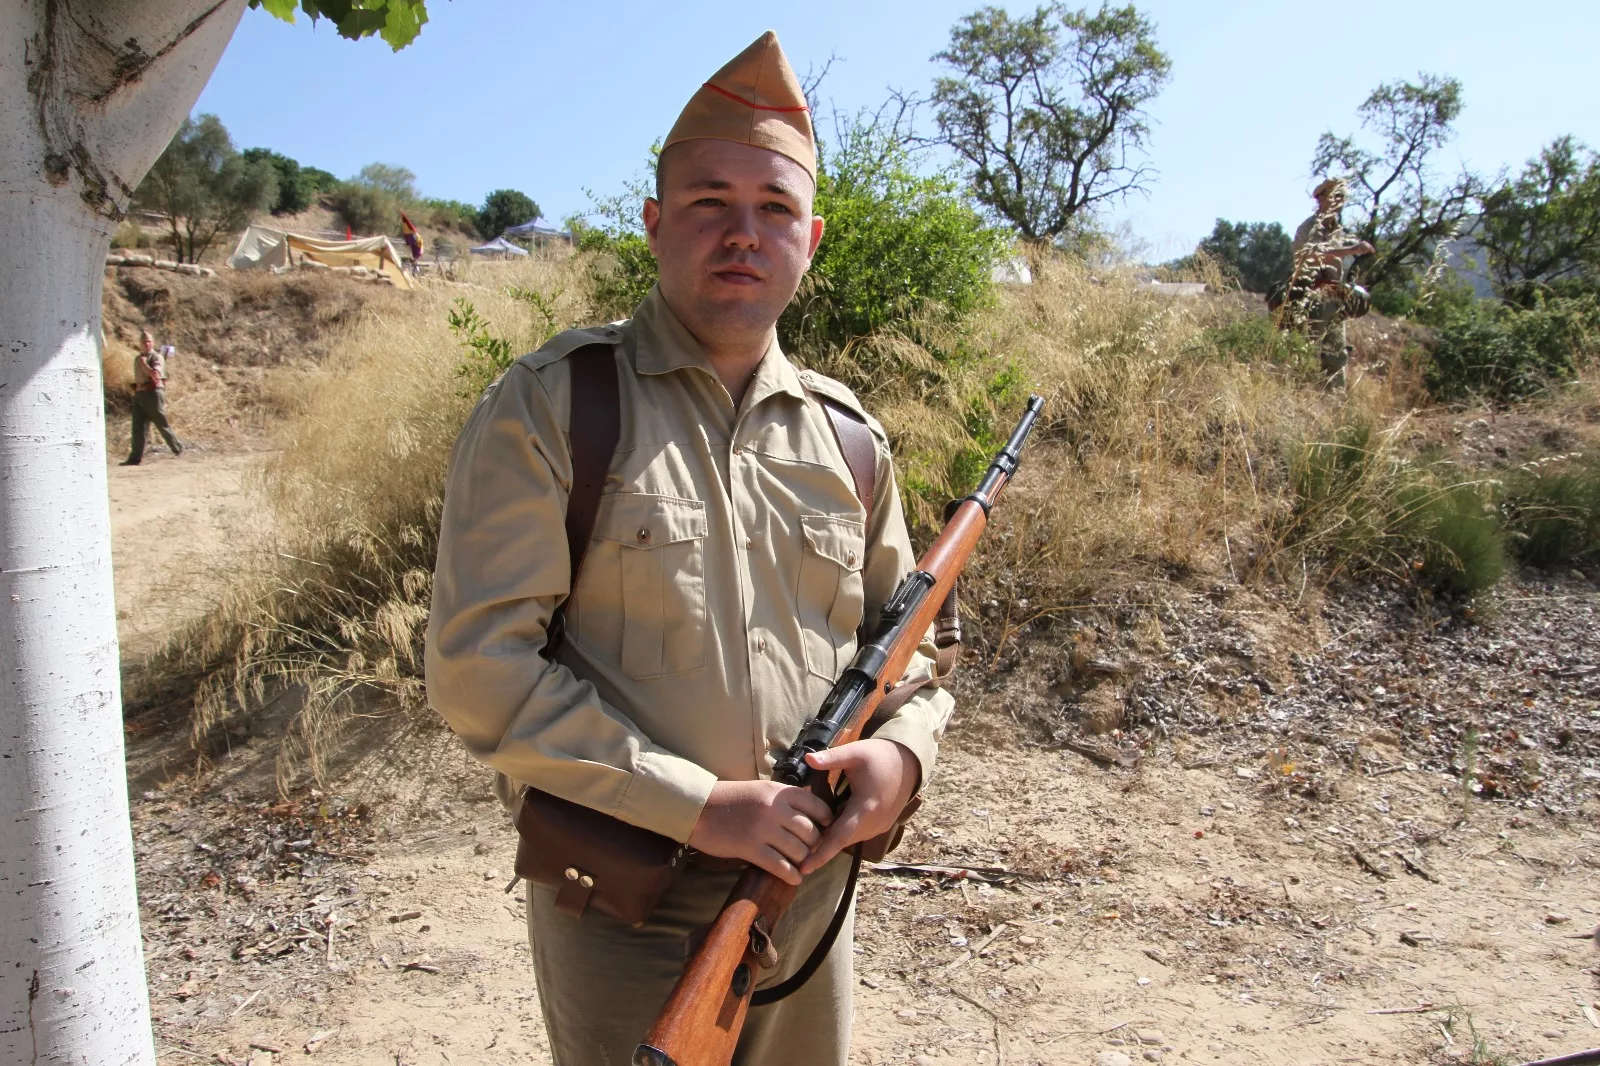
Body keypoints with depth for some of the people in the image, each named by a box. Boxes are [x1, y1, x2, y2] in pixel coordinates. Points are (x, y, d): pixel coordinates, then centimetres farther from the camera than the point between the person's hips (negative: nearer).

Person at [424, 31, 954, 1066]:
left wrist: (905, 747, -10)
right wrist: (696, 805, -20)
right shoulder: (551, 406, -11)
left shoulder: (849, 435, 3)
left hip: (810, 889, 5)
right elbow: (480, 667, -17)